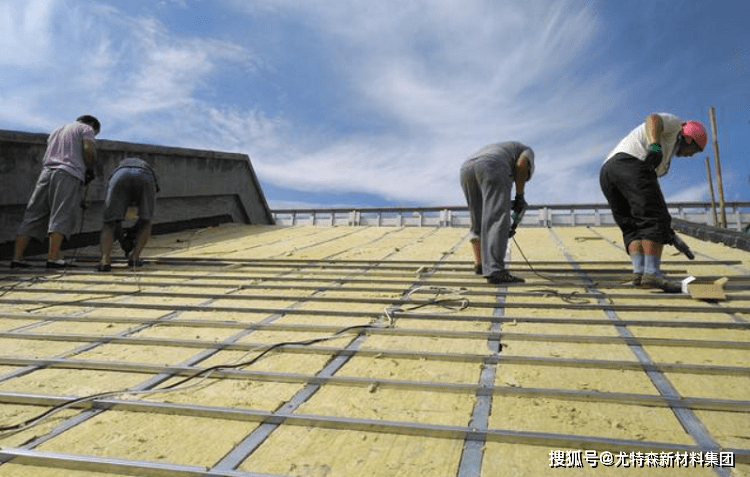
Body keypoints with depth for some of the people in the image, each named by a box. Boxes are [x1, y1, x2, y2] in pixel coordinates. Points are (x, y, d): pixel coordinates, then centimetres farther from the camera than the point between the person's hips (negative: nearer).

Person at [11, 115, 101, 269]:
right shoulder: (86, 129, 13)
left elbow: (48, 157, 25)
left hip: (47, 172, 6)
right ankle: (53, 258, -23)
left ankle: (17, 257, -2)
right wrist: (90, 170, 8)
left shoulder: (57, 131, 33)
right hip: (69, 175, -6)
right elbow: (89, 150, -6)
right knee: (61, 217, -13)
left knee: (33, 216, 3)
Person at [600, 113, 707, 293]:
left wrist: (665, 226, 31)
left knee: (633, 228, 9)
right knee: (654, 222, -11)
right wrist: (655, 146, -25)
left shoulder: (665, 155, 41)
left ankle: (639, 271, -7)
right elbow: (652, 119, -6)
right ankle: (652, 274, -20)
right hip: (629, 164, -9)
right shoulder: (673, 123, 20)